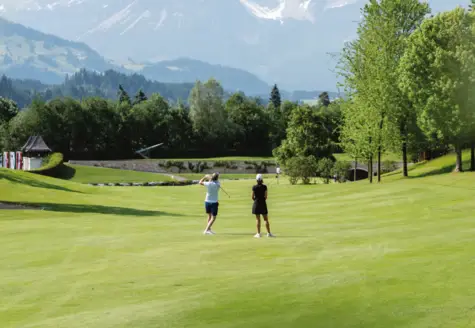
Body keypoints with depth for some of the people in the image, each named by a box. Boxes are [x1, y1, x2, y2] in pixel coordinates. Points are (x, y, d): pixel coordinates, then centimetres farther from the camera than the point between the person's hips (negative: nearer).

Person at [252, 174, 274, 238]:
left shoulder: (254, 187, -6)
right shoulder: (264, 187, -6)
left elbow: (252, 197, -3)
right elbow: (266, 196, -5)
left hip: (256, 203, 0)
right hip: (263, 203, 0)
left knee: (258, 219, 3)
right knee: (266, 219, 7)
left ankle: (258, 233, 2)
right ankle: (269, 233, 8)